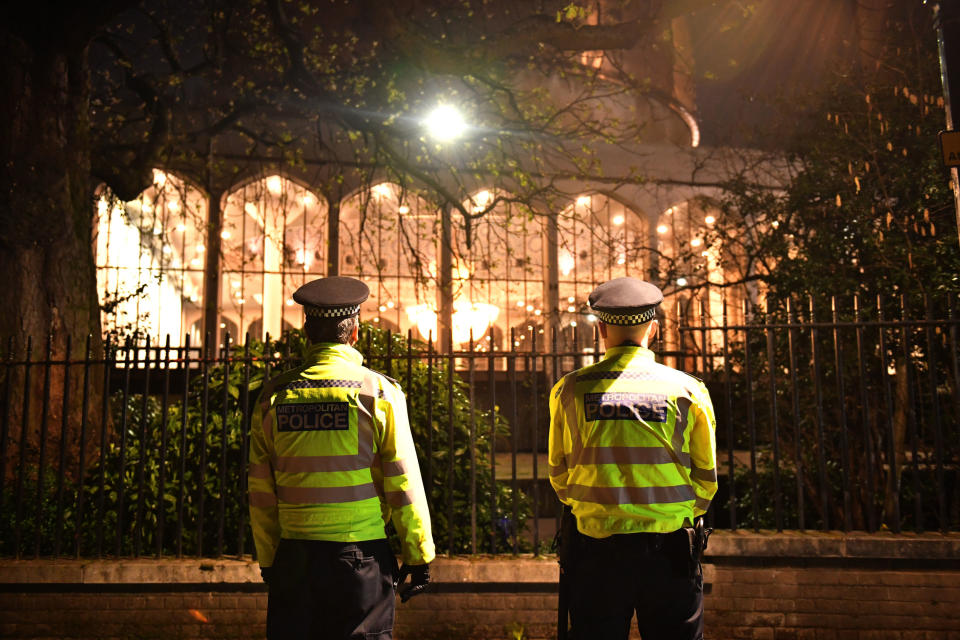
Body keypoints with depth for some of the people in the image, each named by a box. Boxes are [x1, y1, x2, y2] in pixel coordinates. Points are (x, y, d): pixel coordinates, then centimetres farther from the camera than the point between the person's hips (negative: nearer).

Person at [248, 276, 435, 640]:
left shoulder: (275, 396, 2)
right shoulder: (378, 391, -7)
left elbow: (260, 492, 6)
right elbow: (403, 484, -6)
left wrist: (268, 561, 16)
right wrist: (419, 556, 3)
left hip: (294, 554, 3)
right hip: (361, 554, -3)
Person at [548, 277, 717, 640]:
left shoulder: (570, 390, -1)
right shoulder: (688, 390, -2)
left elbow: (559, 474, 6)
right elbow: (706, 479, 5)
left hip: (594, 547, 1)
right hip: (671, 549, 0)